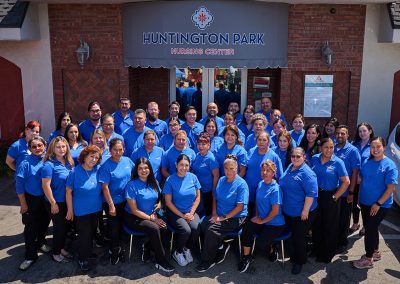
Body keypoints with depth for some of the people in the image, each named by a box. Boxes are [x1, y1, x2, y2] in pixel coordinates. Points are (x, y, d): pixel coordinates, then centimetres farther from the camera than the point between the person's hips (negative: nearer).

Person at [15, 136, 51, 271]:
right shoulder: (26, 163, -16)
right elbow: (19, 185, -12)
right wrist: (23, 204, -11)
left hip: (46, 199, 4)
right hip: (31, 199, -4)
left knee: (44, 223, 19)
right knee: (31, 227, 3)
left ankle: (41, 243, 44)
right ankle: (30, 256, 17)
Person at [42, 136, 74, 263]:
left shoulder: (68, 162, 1)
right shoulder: (49, 164, -19)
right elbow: (45, 185, -20)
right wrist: (53, 203, -18)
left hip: (67, 201, 6)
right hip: (56, 203, -6)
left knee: (65, 226, 19)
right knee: (59, 227, 7)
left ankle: (62, 248, 38)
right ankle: (56, 254, 25)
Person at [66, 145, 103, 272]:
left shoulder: (98, 170, -7)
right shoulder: (75, 171, -16)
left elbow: (102, 187, 5)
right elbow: (69, 192, -11)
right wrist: (70, 210, -9)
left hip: (96, 209, 4)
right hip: (81, 210, -4)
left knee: (92, 232, 20)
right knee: (84, 234, 5)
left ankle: (89, 252, 43)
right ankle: (82, 259, 26)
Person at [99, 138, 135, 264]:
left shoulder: (127, 161, -3)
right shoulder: (106, 166, -18)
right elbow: (105, 187, -17)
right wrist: (111, 206, -17)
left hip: (126, 201, 5)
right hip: (113, 202, -5)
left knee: (121, 226, 18)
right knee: (114, 227, 6)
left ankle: (116, 247, 40)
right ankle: (114, 250, 30)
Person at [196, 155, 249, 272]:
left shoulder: (241, 184, -11)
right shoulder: (221, 180, 9)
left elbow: (240, 206, -15)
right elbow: (215, 198, 15)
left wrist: (223, 218, -16)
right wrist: (214, 213, -1)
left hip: (235, 218, -6)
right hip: (219, 215, 6)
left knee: (212, 229, -25)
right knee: (203, 225, -21)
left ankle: (207, 261, -8)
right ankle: (221, 247, -2)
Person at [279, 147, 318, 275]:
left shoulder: (307, 173, -20)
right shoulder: (290, 167, 6)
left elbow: (311, 194, -23)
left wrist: (305, 210, -23)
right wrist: (284, 205, 20)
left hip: (301, 213, -8)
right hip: (288, 211, 8)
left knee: (298, 237, 6)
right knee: (293, 235, 21)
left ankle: (298, 262, 24)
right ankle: (294, 257, 39)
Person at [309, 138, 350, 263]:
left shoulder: (338, 162, -13)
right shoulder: (314, 158, -1)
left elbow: (346, 182, -13)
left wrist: (335, 197, -13)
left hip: (330, 197, -4)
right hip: (316, 195, 4)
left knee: (329, 226, 9)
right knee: (316, 223, 16)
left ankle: (327, 255, 27)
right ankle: (316, 249, 36)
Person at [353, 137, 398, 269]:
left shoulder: (390, 165, -15)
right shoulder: (367, 163, 2)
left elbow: (391, 187, -17)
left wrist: (378, 204, -18)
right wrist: (359, 197, 9)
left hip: (380, 205, -6)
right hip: (365, 203, 6)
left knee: (370, 229, -1)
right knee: (371, 228, 17)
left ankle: (368, 259, 14)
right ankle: (375, 252, 37)